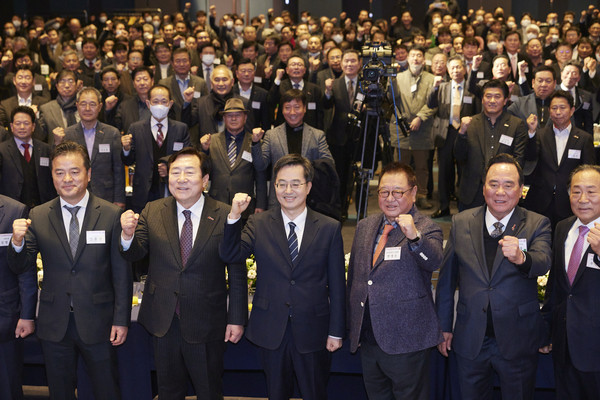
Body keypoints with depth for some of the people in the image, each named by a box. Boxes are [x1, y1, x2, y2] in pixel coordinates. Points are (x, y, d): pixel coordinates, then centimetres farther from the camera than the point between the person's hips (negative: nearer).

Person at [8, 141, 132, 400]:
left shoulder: (112, 215, -6)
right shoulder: (37, 216, 0)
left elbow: (122, 273, -4)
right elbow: (20, 267, 1)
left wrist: (121, 320, -5)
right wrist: (17, 242, -20)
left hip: (97, 323, -2)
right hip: (54, 325, 2)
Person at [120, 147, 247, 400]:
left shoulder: (225, 216, -10)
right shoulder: (152, 212, 0)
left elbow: (237, 273, -7)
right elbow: (135, 254, -5)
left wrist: (237, 319, -6)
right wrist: (128, 235, -27)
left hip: (206, 324, -3)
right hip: (163, 321, 3)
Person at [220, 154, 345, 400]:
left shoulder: (329, 228, -3)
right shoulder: (258, 224, 0)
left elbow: (337, 285, -1)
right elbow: (230, 256, -12)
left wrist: (336, 332, -1)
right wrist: (234, 216, -25)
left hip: (312, 331, -1)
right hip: (271, 330, 1)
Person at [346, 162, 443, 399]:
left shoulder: (427, 230, -6)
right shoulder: (365, 226, 10)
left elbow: (434, 262, -26)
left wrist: (414, 236, -43)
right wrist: (353, 326, 18)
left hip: (406, 342, -5)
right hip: (367, 339, 6)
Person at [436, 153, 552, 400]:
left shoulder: (537, 224, -5)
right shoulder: (461, 223, 1)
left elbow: (543, 263, -24)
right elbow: (447, 278, 7)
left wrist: (521, 258, -47)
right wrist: (444, 326, 8)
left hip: (518, 342, -2)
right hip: (470, 340, 2)